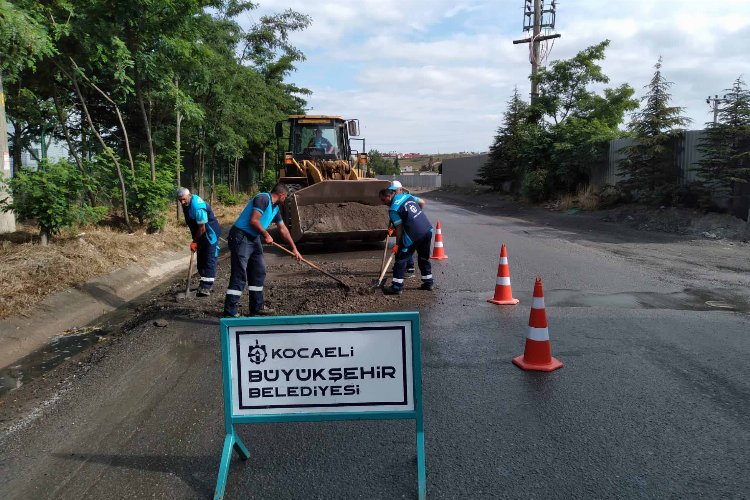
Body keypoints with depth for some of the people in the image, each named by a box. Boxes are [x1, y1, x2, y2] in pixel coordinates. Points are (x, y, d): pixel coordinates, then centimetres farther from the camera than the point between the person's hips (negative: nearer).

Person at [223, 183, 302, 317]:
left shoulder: (275, 208, 15)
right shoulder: (263, 199, -15)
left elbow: (283, 229, 23)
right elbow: (253, 221, -24)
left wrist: (294, 249, 24)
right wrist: (266, 235, -10)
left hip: (254, 239, 10)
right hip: (240, 237, -10)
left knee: (259, 273, 12)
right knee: (239, 275, -11)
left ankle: (257, 307, 22)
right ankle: (230, 312, -8)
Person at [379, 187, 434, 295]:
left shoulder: (393, 210, -11)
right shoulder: (406, 195, 11)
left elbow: (399, 228, -12)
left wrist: (397, 244, -3)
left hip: (413, 235, -8)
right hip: (428, 230, 8)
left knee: (401, 259, 3)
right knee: (424, 258, 22)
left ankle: (396, 287, 4)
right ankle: (428, 282, 31)